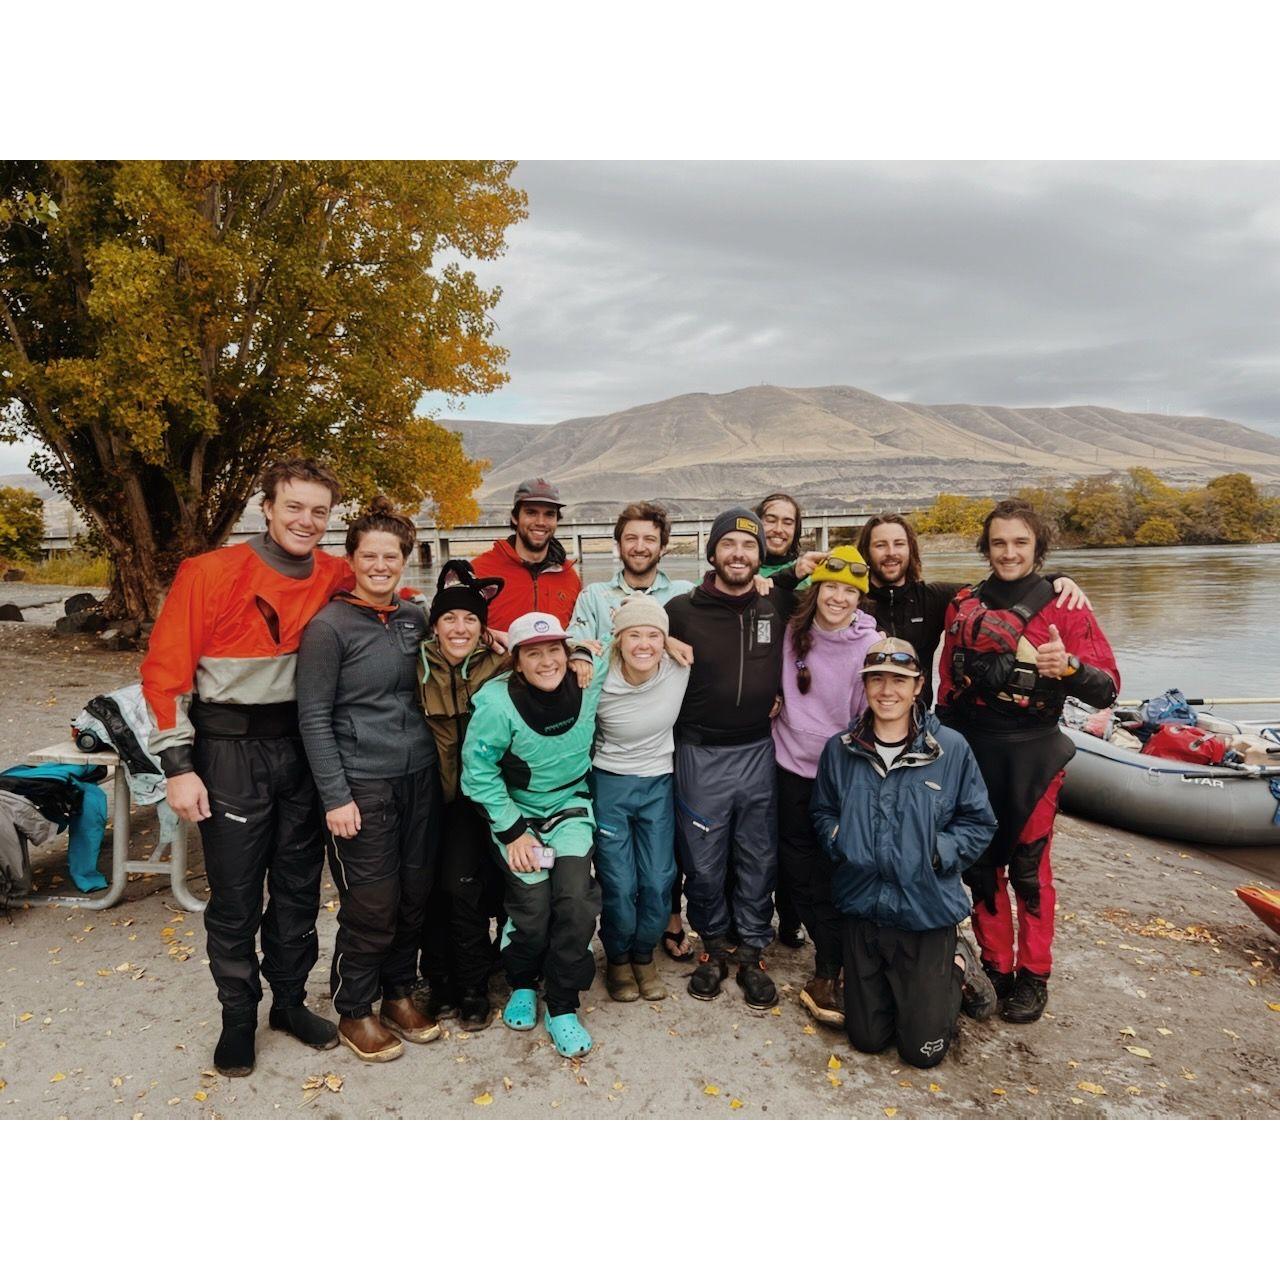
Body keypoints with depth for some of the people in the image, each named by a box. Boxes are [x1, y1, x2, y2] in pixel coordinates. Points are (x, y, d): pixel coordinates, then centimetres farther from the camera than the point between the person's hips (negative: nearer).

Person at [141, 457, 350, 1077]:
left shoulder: (336, 578, -1)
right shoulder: (210, 573, -12)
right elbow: (166, 671, -10)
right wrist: (178, 765, -12)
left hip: (304, 747, 4)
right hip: (231, 749, -4)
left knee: (299, 886, 15)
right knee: (235, 896, 7)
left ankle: (291, 1001, 33)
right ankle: (238, 1017, 27)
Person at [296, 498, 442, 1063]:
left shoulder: (414, 618, 8)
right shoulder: (329, 625, -8)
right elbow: (313, 718, -9)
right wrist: (335, 796, -13)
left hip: (420, 778, 6)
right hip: (362, 784, -5)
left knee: (415, 896, 12)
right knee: (371, 907, 1)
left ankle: (398, 995, 33)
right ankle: (354, 1013, 23)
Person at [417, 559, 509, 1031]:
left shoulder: (498, 667, -8)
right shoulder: (418, 666, -7)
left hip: (473, 794, -1)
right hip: (427, 792, 1)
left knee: (463, 884, -8)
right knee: (432, 886, 8)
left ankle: (473, 990, 12)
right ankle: (439, 982, 29)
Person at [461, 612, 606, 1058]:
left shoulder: (589, 684, -17)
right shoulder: (497, 703, -23)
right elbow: (479, 771, -13)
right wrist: (513, 831, -12)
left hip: (570, 805, 2)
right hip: (515, 810, -2)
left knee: (576, 896, -17)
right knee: (533, 904, -12)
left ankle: (562, 1007, 2)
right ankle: (522, 986, 20)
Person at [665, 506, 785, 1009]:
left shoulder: (776, 610, 3)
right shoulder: (681, 610, -5)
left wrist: (775, 700, 1)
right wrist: (688, 717, -1)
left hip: (759, 753, 2)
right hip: (701, 756, -2)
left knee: (759, 860, 10)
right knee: (703, 863, 7)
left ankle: (752, 954, 27)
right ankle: (713, 946, 29)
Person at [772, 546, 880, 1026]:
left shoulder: (871, 647, -11)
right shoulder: (793, 633, -1)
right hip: (791, 768, 4)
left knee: (833, 876, 1)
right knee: (795, 868, 11)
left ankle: (827, 976, 16)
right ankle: (839, 948, 33)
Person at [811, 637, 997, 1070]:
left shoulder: (951, 749, -9)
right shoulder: (840, 750, -2)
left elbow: (978, 822, -1)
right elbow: (822, 813, 12)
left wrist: (940, 853, -16)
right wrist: (839, 842, -9)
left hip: (927, 911, -2)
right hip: (861, 909, 2)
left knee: (923, 1050, 8)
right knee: (867, 1039, 13)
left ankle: (954, 971, 35)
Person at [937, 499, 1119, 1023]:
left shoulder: (1064, 607, -6)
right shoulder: (964, 604, 4)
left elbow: (1107, 689, -11)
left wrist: (1069, 667, -32)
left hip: (1031, 755, -3)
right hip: (970, 750, 3)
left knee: (1029, 867, 5)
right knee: (981, 863, 11)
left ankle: (1033, 976, 23)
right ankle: (995, 969, 27)